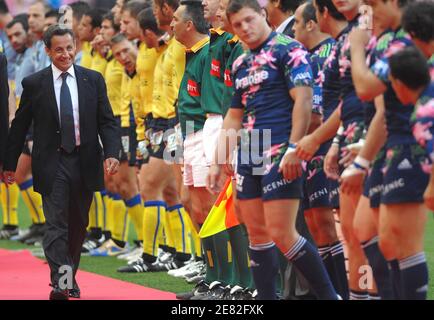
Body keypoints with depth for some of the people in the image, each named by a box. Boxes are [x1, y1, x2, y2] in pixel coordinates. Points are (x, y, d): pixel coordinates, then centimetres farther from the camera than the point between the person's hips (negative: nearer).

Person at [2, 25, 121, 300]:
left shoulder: (93, 80, 5)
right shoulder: (34, 84, 0)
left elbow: (107, 122, 4)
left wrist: (112, 153, -11)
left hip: (85, 162, 3)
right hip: (52, 164, -3)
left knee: (78, 225, 12)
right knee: (56, 225, -12)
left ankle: (70, 277, 26)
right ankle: (60, 283, -19)